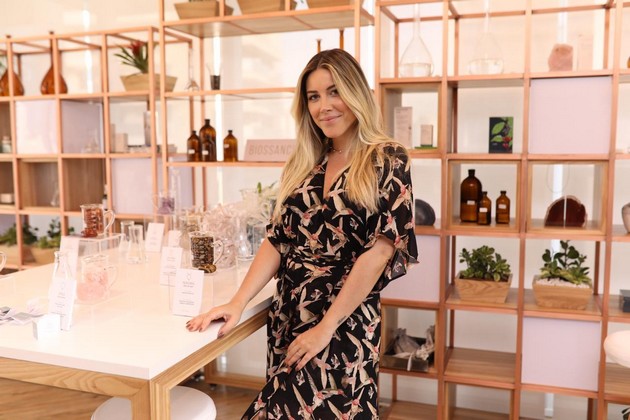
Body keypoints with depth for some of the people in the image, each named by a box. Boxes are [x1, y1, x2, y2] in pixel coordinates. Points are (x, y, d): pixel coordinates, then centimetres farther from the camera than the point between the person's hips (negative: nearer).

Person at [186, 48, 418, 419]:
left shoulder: (387, 161, -7)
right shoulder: (303, 165, 9)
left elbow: (379, 250, -14)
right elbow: (277, 240, 7)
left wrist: (326, 327, -17)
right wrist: (238, 303, -5)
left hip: (346, 323, -5)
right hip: (287, 316, 5)